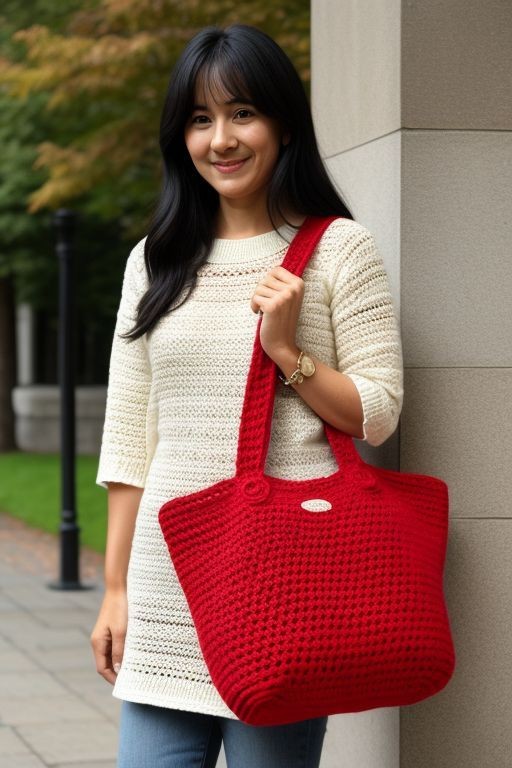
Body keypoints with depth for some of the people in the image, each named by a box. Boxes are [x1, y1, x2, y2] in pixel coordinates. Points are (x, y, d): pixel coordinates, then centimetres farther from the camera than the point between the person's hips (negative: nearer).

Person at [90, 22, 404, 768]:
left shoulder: (340, 249, 0)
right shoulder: (154, 260, 11)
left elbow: (378, 414, 0)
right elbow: (130, 435, 11)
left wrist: (288, 351, -14)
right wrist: (115, 588, 10)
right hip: (167, 580, 4)